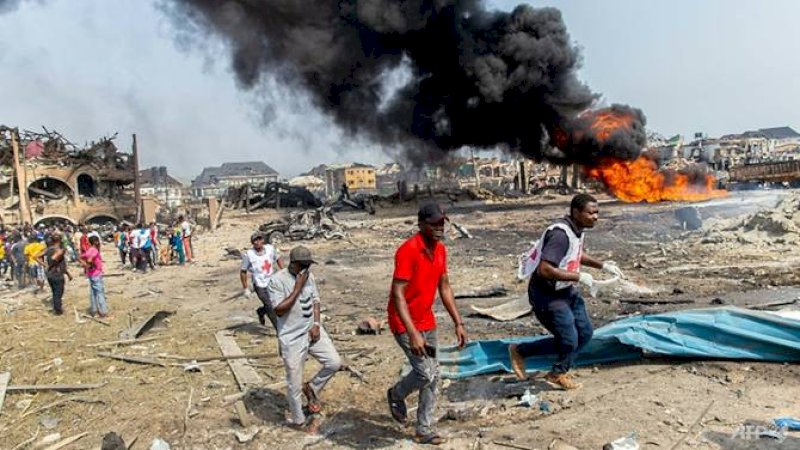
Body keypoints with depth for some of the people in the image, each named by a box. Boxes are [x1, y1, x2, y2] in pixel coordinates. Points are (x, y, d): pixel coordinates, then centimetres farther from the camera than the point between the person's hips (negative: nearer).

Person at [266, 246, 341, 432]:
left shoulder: (309, 276, 3)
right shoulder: (276, 280, -17)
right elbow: (279, 310, -22)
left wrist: (316, 324, -4)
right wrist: (297, 288, -23)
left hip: (312, 331, 6)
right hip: (292, 338, -6)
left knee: (335, 363, 1)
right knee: (295, 384, 6)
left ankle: (311, 388, 26)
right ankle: (298, 421, 28)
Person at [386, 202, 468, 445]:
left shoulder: (440, 249, 1)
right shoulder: (408, 251, -24)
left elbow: (444, 287, 10)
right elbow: (397, 295, -27)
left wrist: (458, 323, 7)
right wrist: (413, 333, -32)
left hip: (427, 322, 8)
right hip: (405, 324, -8)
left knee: (433, 376, 11)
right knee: (426, 373, -10)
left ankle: (424, 430, 26)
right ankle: (396, 394, 22)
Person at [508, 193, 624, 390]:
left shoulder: (578, 228, 3)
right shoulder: (561, 234, -28)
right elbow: (544, 270, -35)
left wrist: (603, 265, 13)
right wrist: (578, 277, -25)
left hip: (566, 291, 10)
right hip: (546, 295, -10)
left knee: (585, 333, 13)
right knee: (569, 341, -6)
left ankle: (558, 374, 28)